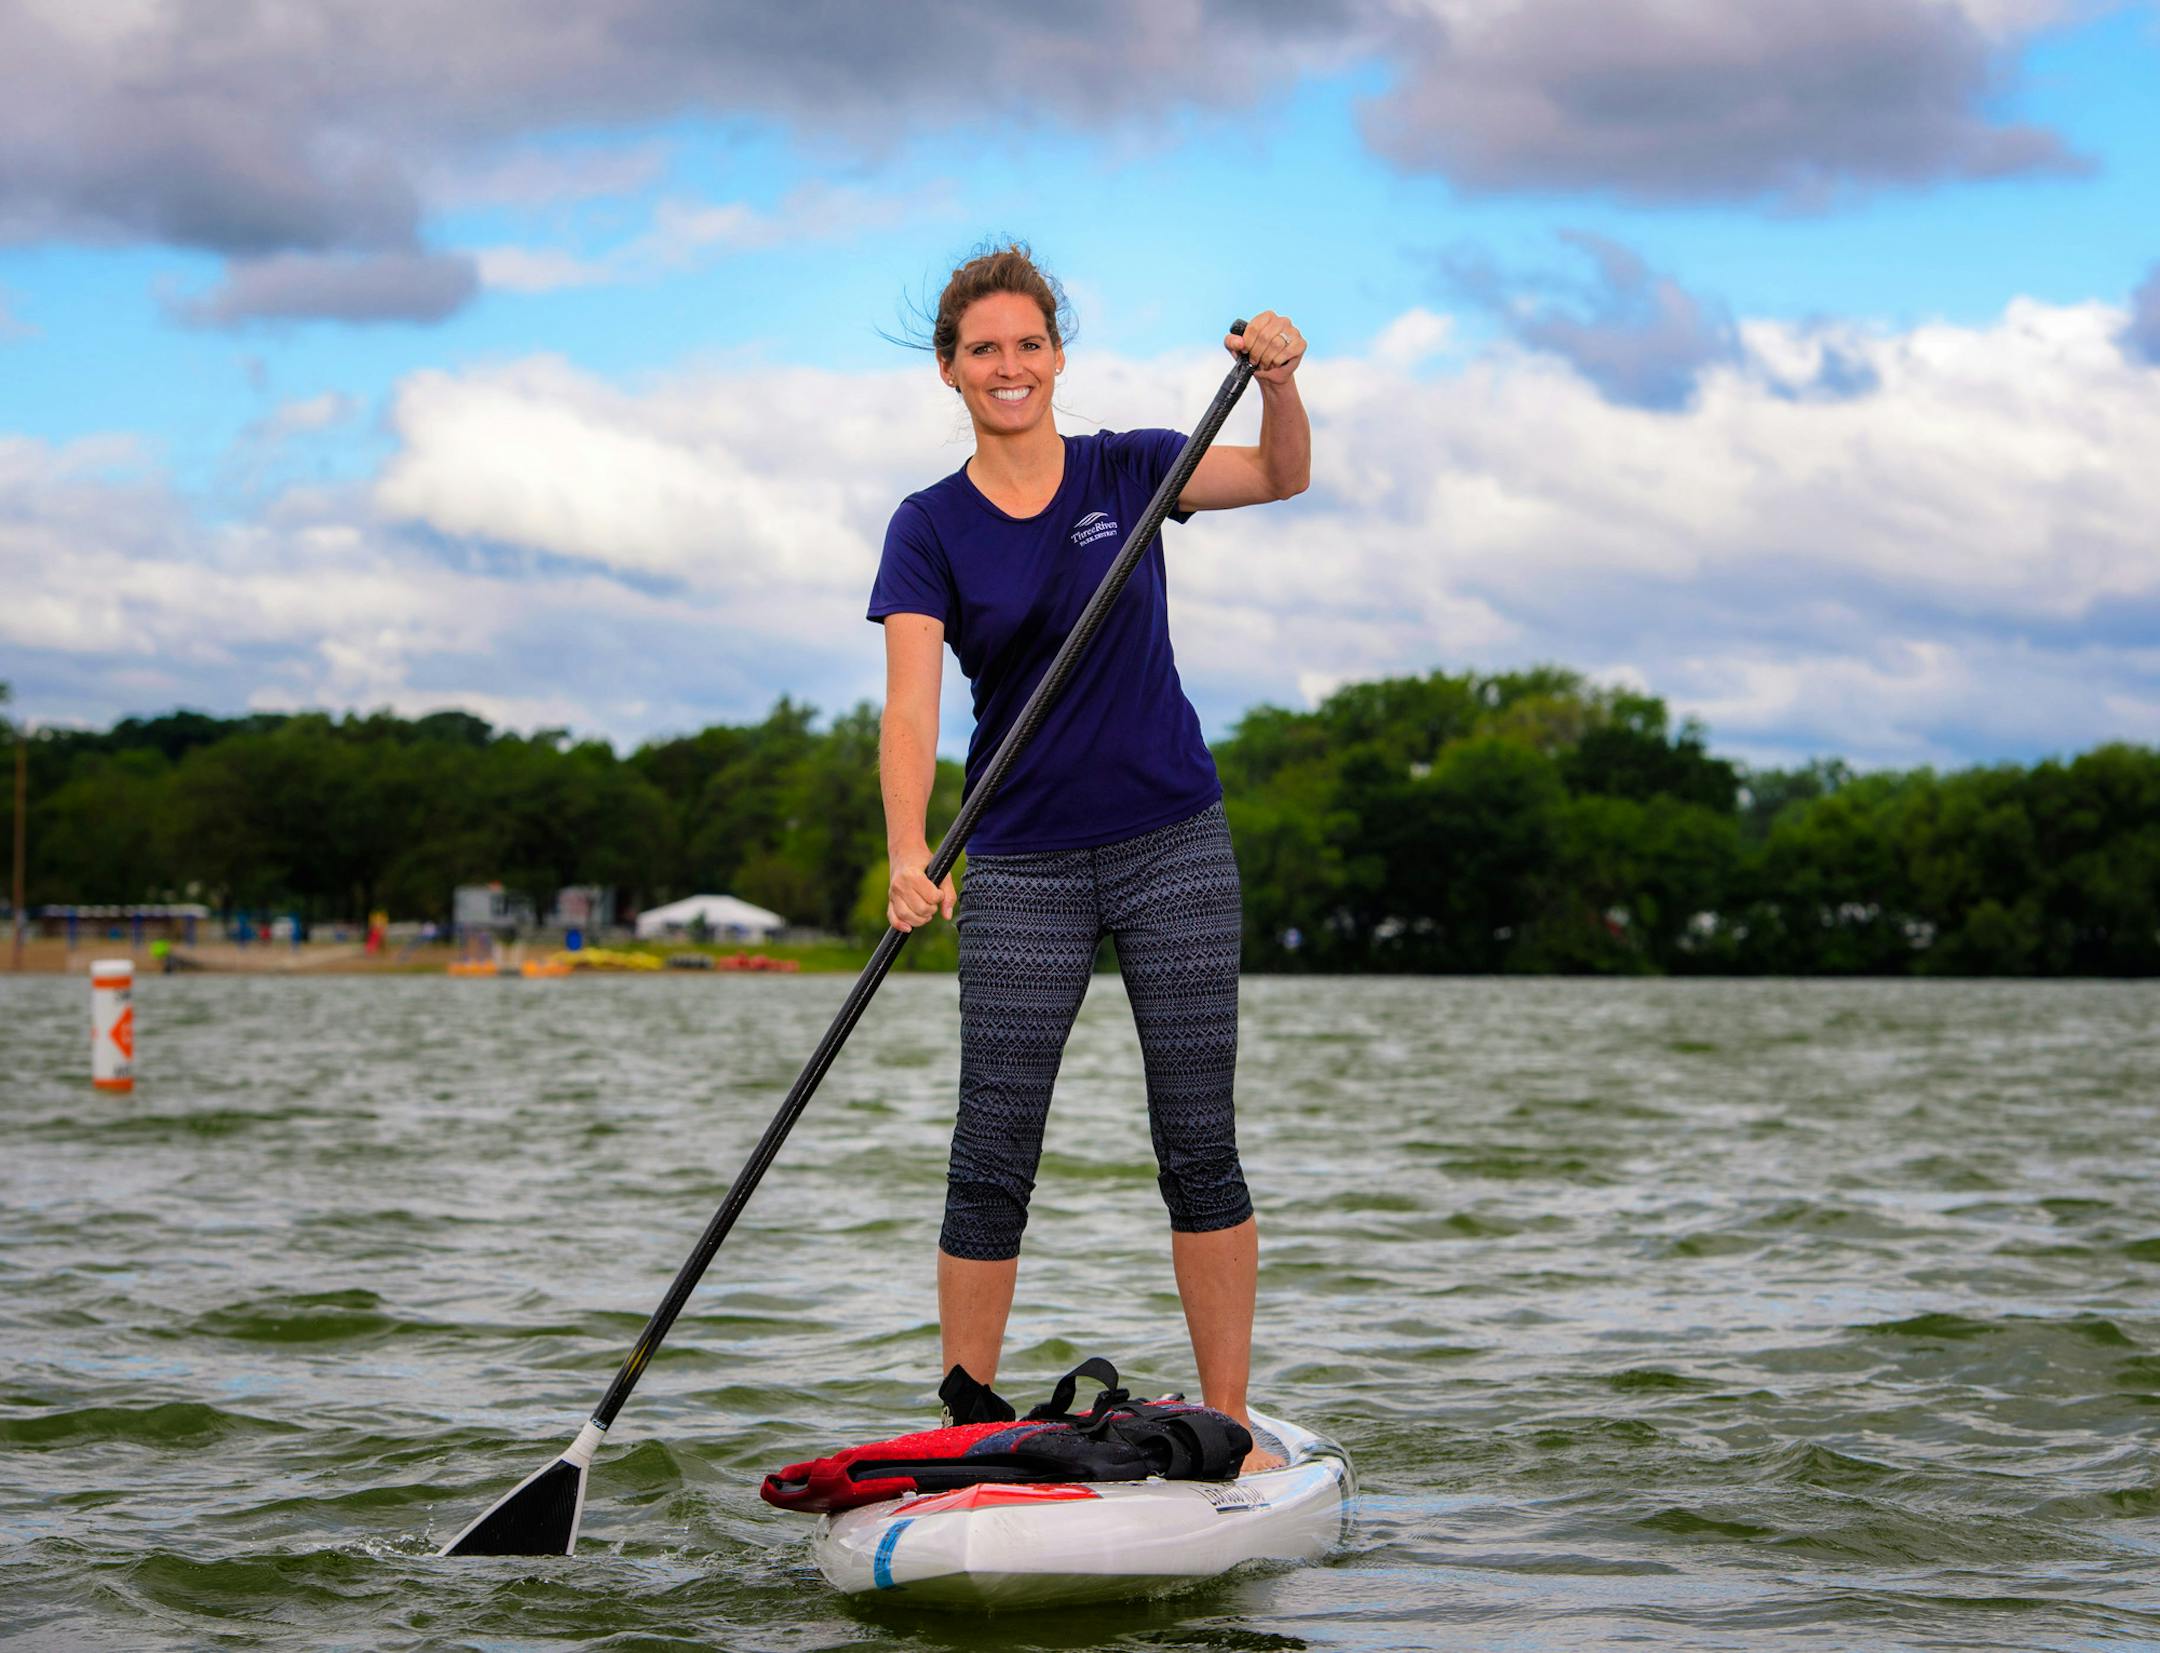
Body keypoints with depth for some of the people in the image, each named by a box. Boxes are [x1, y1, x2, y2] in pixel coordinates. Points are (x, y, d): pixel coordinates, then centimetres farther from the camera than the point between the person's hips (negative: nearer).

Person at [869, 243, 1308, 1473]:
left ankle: (1230, 1429, 8)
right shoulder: (932, 529, -1)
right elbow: (912, 703, -14)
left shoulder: (1128, 472, 3)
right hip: (1021, 865, 0)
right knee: (992, 1160, -2)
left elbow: (1282, 479, -9)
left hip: (1174, 843, 0)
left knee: (1199, 1145, 1)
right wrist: (909, 856, -30)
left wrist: (1279, 380, -30)